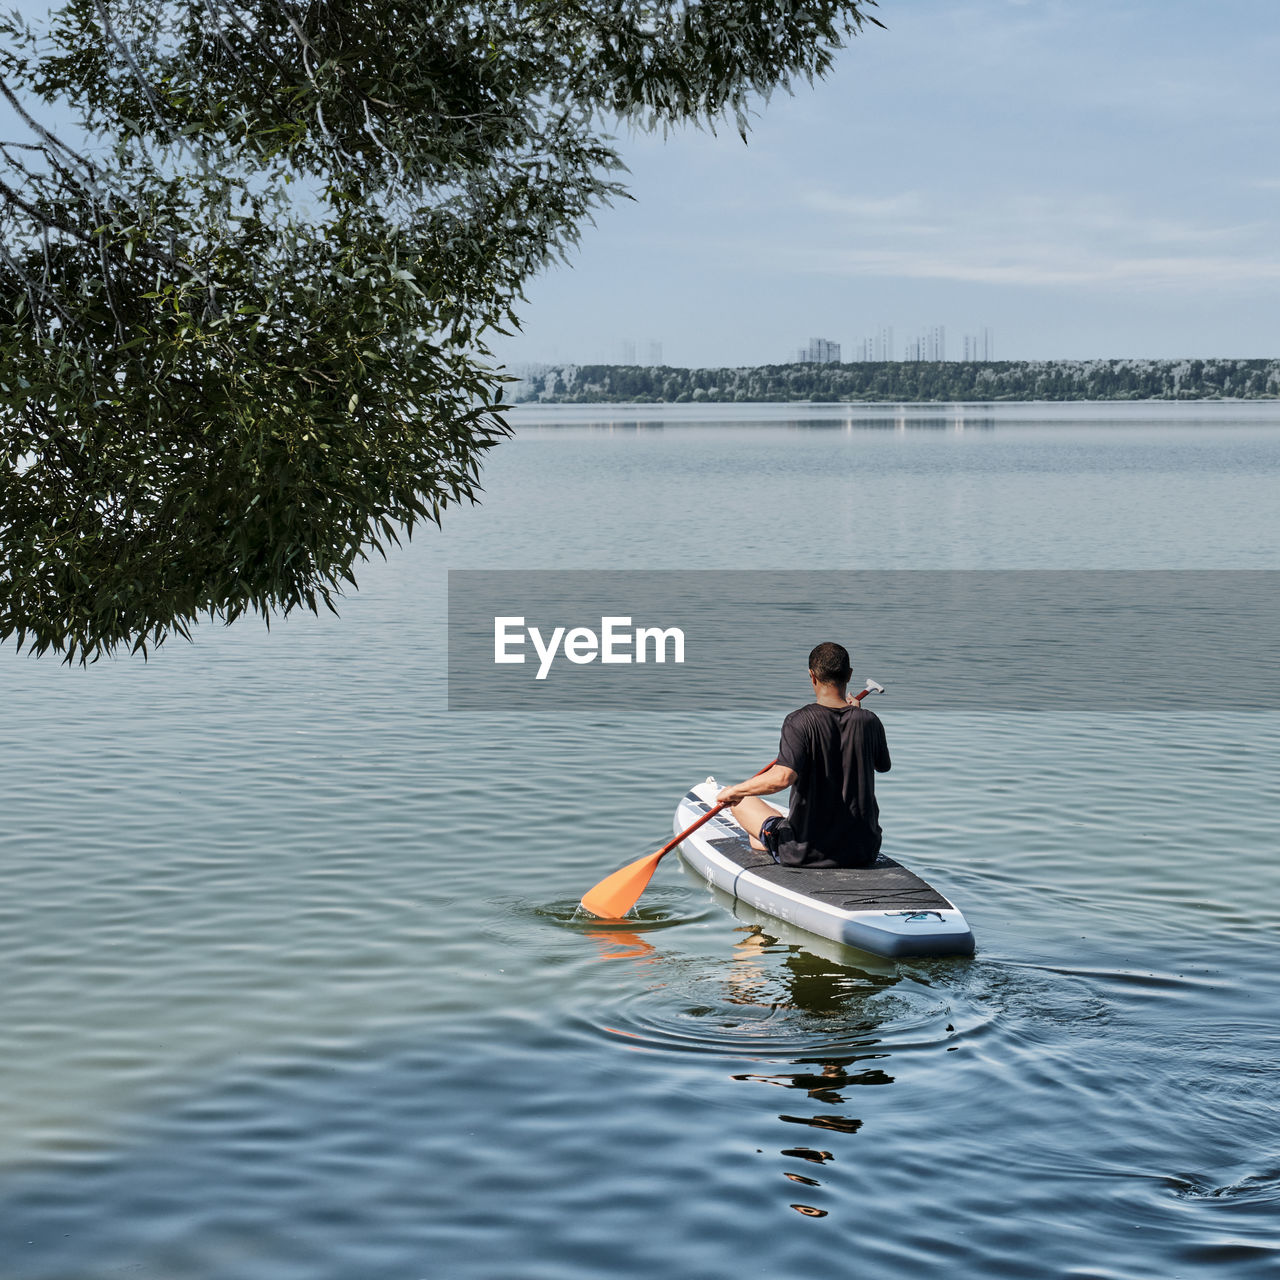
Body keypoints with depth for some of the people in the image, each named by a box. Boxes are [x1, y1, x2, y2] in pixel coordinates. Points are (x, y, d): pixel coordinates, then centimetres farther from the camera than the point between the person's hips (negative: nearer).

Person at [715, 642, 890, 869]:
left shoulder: (800, 721, -16)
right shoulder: (869, 721, -4)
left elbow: (783, 777, -30)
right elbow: (884, 766, 16)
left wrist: (735, 790, -14)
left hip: (805, 852, -4)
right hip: (864, 851, 4)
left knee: (740, 800, 21)